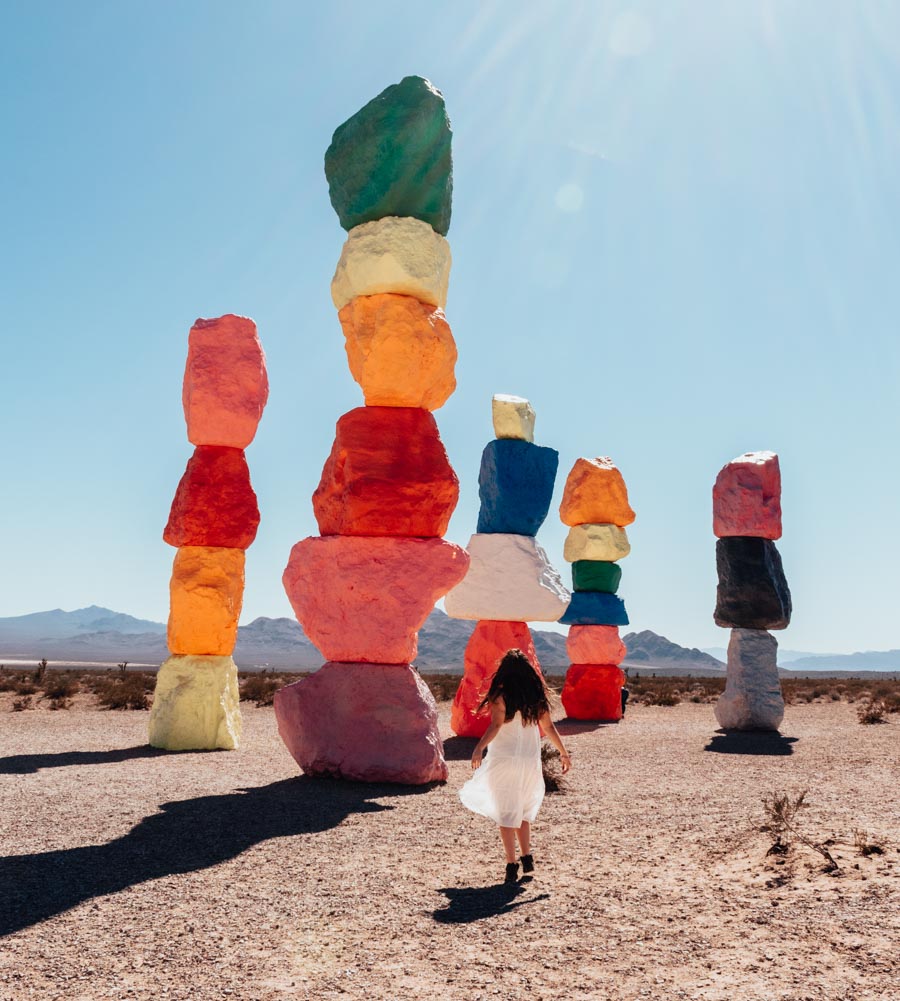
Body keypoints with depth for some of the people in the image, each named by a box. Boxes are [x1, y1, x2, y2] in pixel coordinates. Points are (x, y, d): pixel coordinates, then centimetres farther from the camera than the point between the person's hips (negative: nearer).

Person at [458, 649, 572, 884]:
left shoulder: (501, 694, -9)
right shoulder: (537, 695, 5)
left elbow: (496, 725, -20)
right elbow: (548, 727, 8)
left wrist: (479, 748, -27)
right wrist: (563, 752, 17)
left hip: (504, 760, -4)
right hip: (530, 761, 5)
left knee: (506, 812, 2)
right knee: (523, 811, 20)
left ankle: (511, 865, -2)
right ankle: (527, 857, 17)